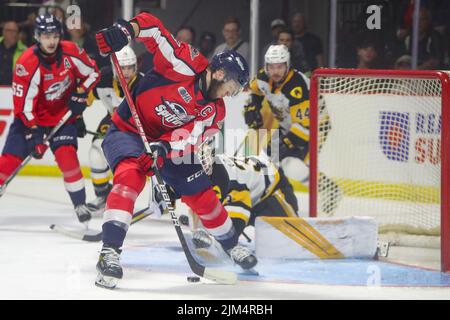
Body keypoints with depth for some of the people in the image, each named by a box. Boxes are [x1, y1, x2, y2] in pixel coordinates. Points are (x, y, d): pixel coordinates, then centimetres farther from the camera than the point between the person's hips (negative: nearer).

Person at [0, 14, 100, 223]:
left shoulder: (70, 52, -15)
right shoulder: (27, 63, -25)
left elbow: (92, 73, 3)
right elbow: (23, 103, -23)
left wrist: (80, 94, -11)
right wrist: (34, 135, -25)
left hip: (62, 114, 1)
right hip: (31, 117, -1)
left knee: (66, 154, -18)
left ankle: (80, 204, -5)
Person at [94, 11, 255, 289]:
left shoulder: (215, 111, -2)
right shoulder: (188, 65, -20)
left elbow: (189, 138, -17)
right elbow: (152, 26, -25)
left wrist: (164, 148, -36)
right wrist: (125, 30, -44)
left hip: (169, 144, 7)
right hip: (128, 130, -7)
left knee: (202, 195, 8)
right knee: (131, 174, -34)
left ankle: (232, 246, 34)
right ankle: (110, 251, -38)